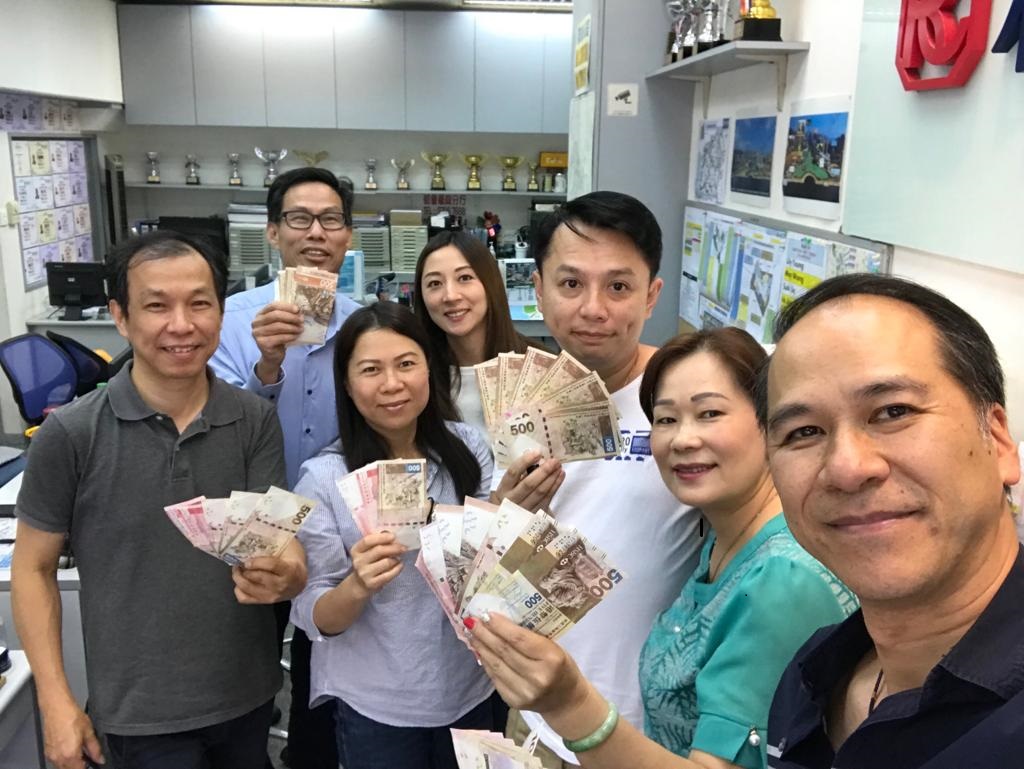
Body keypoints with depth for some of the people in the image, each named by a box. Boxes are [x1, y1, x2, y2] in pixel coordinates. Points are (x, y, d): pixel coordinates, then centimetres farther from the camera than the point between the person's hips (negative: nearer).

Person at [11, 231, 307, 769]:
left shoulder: (256, 421, -7)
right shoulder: (70, 435, -12)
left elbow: (282, 542, -8)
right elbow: (33, 569, -4)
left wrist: (284, 577, -31)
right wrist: (56, 702, -7)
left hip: (248, 696, 3)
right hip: (141, 712, -2)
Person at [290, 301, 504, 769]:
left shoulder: (468, 449, -8)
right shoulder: (323, 477, -14)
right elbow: (313, 617, -10)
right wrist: (357, 587, -30)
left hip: (472, 690, 3)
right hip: (374, 706, -2)